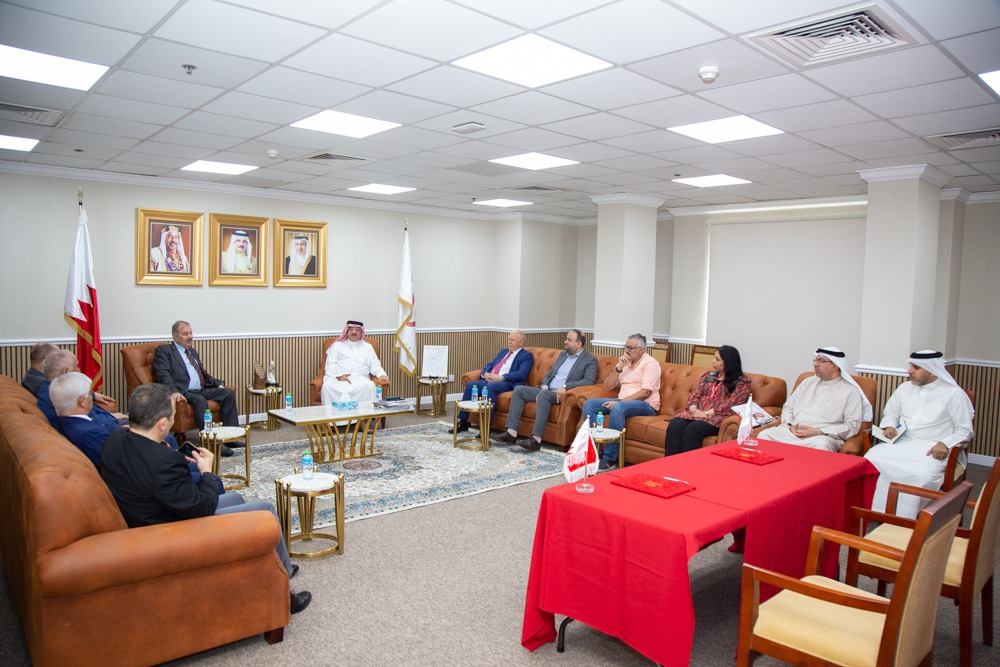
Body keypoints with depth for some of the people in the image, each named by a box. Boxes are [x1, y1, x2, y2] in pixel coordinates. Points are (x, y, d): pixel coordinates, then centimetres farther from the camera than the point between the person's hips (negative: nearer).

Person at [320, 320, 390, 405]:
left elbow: (374, 365, 17)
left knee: (369, 385, -35)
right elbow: (330, 366, 10)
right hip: (338, 378, 0)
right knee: (327, 386, -34)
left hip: (360, 378, 0)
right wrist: (339, 375, -12)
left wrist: (382, 375, -6)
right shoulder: (337, 346, 21)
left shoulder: (368, 347, 26)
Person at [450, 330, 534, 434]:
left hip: (507, 383, -7)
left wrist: (501, 377, -18)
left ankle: (486, 426, -36)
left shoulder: (527, 356, 5)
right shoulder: (503, 351, 27)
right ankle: (463, 423, -15)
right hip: (489, 380, 7)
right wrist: (485, 373, 0)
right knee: (470, 385, -19)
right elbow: (490, 365, 24)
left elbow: (521, 374, -11)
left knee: (490, 387, -37)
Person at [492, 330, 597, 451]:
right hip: (547, 391, 8)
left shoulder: (590, 360, -1)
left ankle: (536, 440, -39)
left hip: (563, 395, -8)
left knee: (544, 394, -37)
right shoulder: (562, 354, 21)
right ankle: (511, 433, -16)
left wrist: (565, 387, -26)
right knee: (519, 389, -9)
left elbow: (589, 380, -16)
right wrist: (544, 386, 0)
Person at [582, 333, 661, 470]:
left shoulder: (650, 364, -5)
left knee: (618, 408, -38)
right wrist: (618, 368, -3)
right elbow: (607, 386, 12)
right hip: (622, 401, 8)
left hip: (645, 405, -7)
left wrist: (619, 401, -22)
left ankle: (610, 458, -32)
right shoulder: (624, 362, 16)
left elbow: (645, 392, -17)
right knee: (589, 404, -10)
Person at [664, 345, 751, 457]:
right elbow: (695, 394, 17)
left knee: (692, 429, -36)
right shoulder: (709, 376, 24)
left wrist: (707, 413, -17)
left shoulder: (742, 382, 5)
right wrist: (693, 408, -5)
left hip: (718, 417, -5)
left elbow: (731, 403, -8)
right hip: (697, 413, 5)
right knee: (674, 426, -28)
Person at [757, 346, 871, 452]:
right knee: (764, 435, -23)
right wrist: (791, 425, 0)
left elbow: (852, 426, -2)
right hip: (791, 431, 5)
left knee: (820, 446, -40)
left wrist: (819, 432, -13)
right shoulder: (808, 382, 23)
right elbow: (788, 407, 23)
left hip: (823, 436, -4)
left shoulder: (851, 391, 7)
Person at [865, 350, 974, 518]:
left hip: (933, 449, -4)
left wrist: (945, 444, -17)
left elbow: (965, 430, 1)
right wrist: (888, 427, 2)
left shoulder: (954, 393, 2)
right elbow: (890, 414, 26)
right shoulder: (904, 388, 15)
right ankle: (876, 511, -18)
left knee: (922, 475, -36)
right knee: (871, 458, -25)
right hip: (901, 443, 4)